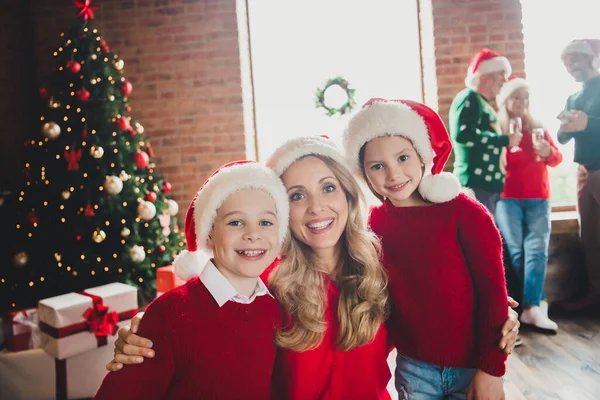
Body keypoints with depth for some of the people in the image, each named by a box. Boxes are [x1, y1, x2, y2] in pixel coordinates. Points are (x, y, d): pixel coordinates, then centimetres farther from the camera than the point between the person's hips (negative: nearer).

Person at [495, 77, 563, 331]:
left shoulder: (537, 127, 16)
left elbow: (557, 158, 9)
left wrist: (547, 151, -13)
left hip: (538, 199, 3)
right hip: (508, 199, -3)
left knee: (536, 250, -10)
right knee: (517, 251, -6)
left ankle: (531, 308, -15)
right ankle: (538, 302, 8)